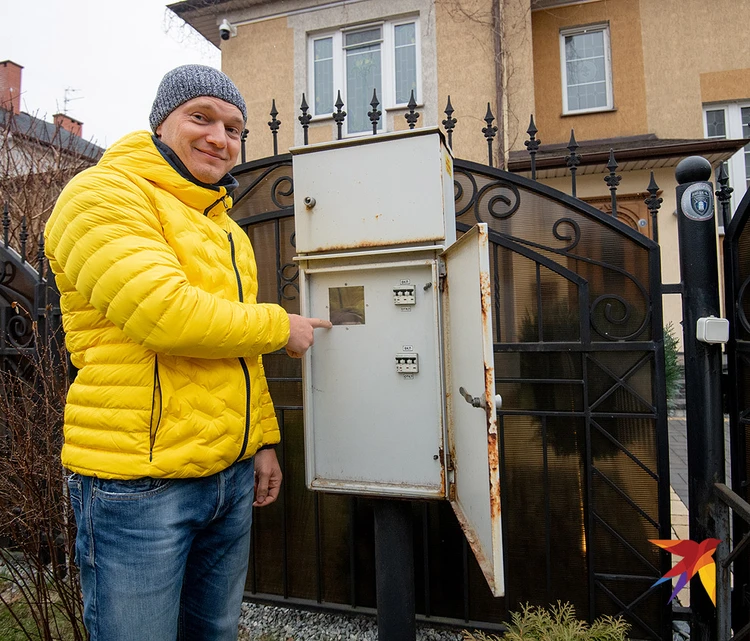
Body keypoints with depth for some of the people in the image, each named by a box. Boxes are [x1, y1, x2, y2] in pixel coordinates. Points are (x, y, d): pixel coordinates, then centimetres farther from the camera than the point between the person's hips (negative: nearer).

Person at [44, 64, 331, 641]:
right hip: (137, 483, -7)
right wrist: (279, 326, -11)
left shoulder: (228, 231, 16)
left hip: (231, 476, 8)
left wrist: (262, 440, 15)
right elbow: (164, 314, -24)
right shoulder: (104, 194, -8)